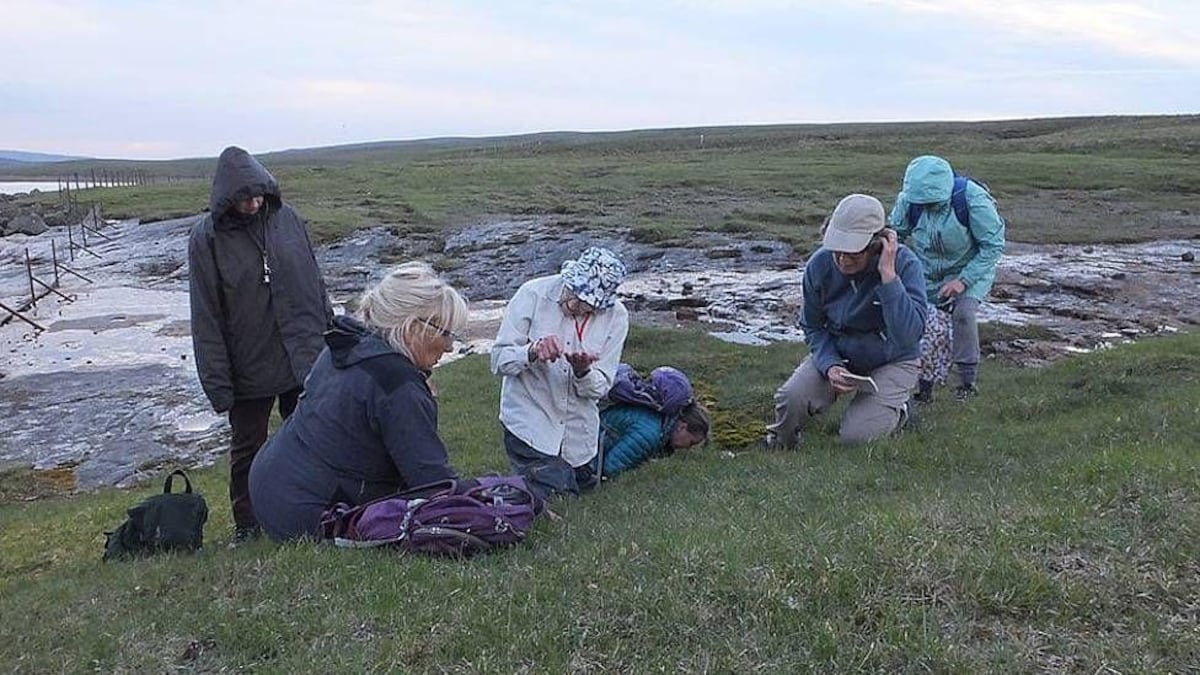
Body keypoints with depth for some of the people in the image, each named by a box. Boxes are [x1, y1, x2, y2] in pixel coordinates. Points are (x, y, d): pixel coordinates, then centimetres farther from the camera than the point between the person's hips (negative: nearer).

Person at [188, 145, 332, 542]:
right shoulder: (207, 237, -9)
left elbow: (314, 280, 10)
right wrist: (217, 382, -12)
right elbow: (206, 319, -9)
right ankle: (246, 526, 28)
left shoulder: (287, 218, -1)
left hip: (305, 357, 2)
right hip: (250, 369, -2)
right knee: (248, 448, 12)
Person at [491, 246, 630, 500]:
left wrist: (583, 371, -30)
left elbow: (599, 388, -8)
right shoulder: (533, 294, -16)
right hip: (530, 420, -4)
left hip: (579, 429, 4)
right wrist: (533, 352, -34)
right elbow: (498, 361, -15)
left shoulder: (616, 316, -9)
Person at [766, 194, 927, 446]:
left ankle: (896, 409, 17)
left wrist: (888, 276, -41)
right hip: (837, 353, 3)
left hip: (891, 361, -2)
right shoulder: (819, 264, -16)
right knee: (790, 399, -23)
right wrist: (829, 366, -20)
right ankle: (779, 447, 12)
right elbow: (812, 327, -3)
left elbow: (909, 336, -36)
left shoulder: (904, 263, -25)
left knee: (855, 437, -18)